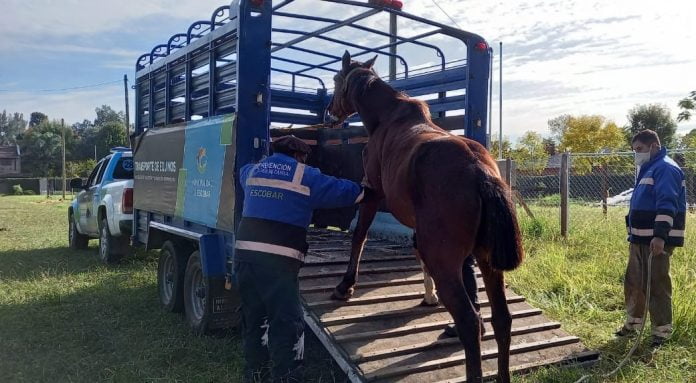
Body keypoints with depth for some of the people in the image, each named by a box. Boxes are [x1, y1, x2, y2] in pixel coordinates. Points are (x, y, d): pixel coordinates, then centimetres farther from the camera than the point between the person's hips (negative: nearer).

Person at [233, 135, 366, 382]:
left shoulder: (252, 172, 17)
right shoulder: (305, 176, 2)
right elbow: (345, 192, 5)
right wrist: (366, 188, 24)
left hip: (245, 253, 6)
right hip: (278, 258, -6)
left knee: (253, 318, 18)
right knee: (287, 322, 2)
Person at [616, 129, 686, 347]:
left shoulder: (665, 168, -12)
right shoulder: (648, 169, 19)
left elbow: (667, 204, -23)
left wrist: (660, 235, -31)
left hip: (656, 240, -10)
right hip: (641, 238, 10)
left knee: (657, 286, -2)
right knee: (634, 282, 16)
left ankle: (662, 332, 9)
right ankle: (632, 324, 28)